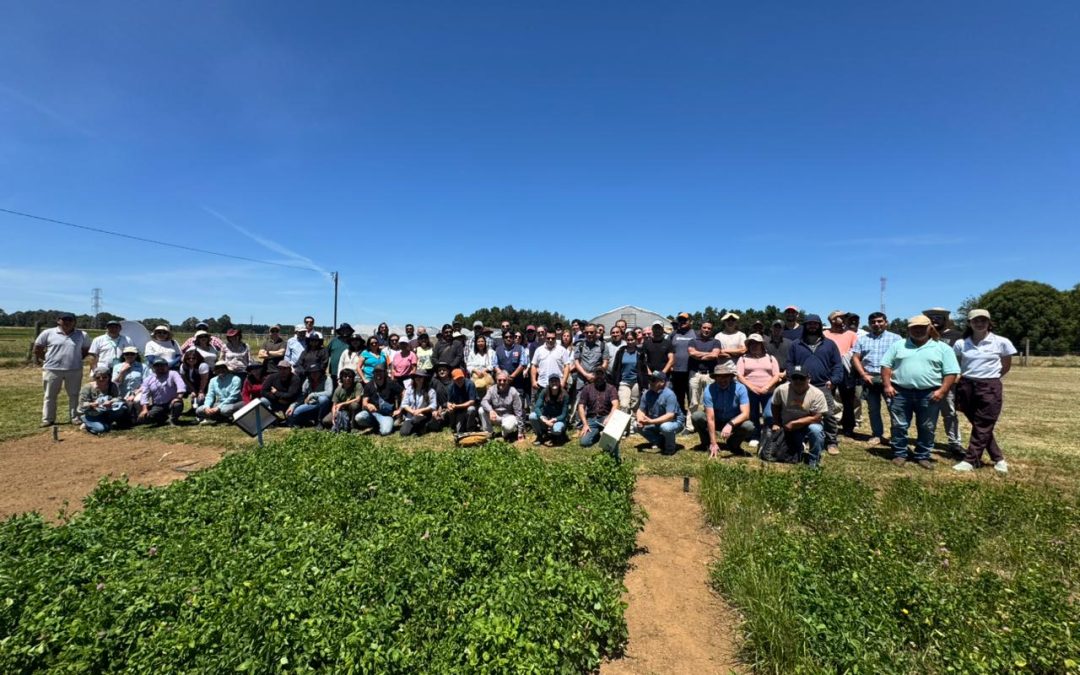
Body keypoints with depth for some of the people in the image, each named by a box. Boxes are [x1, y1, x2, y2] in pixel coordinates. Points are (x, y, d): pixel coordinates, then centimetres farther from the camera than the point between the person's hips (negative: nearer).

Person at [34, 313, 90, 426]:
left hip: (74, 370, 1)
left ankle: (75, 417, 14)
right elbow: (37, 348, 7)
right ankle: (47, 419, 16)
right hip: (52, 369, -1)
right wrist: (46, 359, 3)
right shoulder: (48, 333, 0)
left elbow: (86, 349, 15)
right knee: (50, 396, 8)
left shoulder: (82, 335, 4)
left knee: (74, 395, 6)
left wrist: (77, 359, 5)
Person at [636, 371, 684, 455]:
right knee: (638, 426, -10)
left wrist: (651, 422, -40)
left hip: (674, 421, -6)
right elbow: (640, 410, -3)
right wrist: (640, 420, -27)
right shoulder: (647, 394, -7)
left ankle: (670, 448, -6)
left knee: (665, 427, -39)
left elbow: (670, 415, -33)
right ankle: (660, 442, 9)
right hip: (656, 423, 6)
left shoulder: (669, 394, -25)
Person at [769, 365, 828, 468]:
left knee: (815, 429, -36)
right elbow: (775, 406, 4)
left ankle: (814, 461, -15)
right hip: (788, 429, 2)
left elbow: (816, 418, -21)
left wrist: (793, 423, -22)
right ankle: (799, 451, 36)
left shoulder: (817, 394, -22)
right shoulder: (781, 390, -15)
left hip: (809, 425, -2)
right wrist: (776, 423, 1)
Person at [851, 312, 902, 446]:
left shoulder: (896, 338, 5)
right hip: (869, 378, 3)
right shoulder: (862, 339, 12)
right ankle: (877, 435, 19)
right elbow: (855, 358, 7)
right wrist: (864, 375, -4)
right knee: (873, 409, 10)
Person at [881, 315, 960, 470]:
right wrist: (887, 385, -5)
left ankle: (922, 456, 20)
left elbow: (951, 372, 2)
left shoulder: (942, 348, 6)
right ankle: (899, 454, 15)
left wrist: (942, 391, -10)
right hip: (900, 392, 0)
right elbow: (886, 365, 7)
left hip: (929, 395, 0)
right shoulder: (898, 345, 9)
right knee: (899, 426, 3)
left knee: (927, 428, 8)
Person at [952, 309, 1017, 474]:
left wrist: (989, 377, 11)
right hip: (966, 386, 2)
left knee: (982, 427, 0)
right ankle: (998, 459, 24)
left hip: (990, 387, -2)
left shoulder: (1001, 342, -2)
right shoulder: (961, 343, 2)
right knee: (978, 426, 9)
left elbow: (1006, 367, 10)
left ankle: (970, 460, 6)